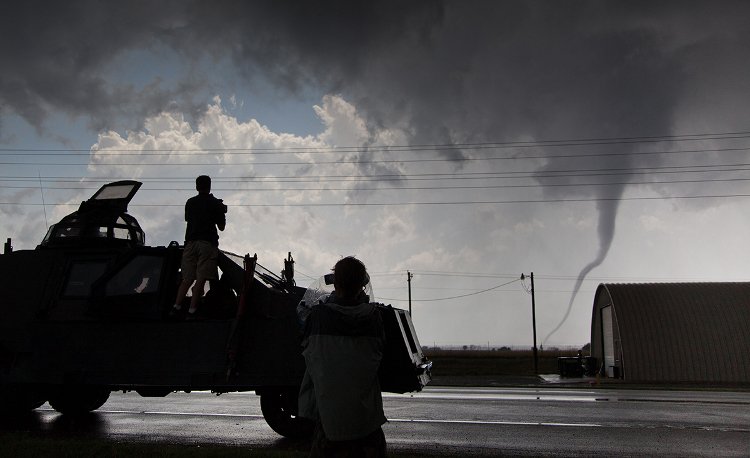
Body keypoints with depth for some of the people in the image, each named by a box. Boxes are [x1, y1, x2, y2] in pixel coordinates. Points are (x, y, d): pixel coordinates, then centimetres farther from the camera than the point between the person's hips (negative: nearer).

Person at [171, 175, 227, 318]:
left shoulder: (190, 202, 13)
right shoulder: (215, 203, 2)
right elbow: (221, 227, 5)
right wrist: (222, 212, 23)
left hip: (191, 242, 4)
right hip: (208, 243, -4)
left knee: (187, 278, 9)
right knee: (201, 279, -6)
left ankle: (176, 306, -2)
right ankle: (191, 310, -11)